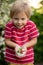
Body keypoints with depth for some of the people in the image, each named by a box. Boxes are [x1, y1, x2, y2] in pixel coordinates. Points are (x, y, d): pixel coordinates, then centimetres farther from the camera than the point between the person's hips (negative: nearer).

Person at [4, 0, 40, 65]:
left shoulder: (31, 25, -18)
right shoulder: (9, 26, -20)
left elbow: (34, 40, -11)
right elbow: (7, 41, -11)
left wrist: (25, 45, -28)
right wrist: (15, 45, -29)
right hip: (12, 56, 0)